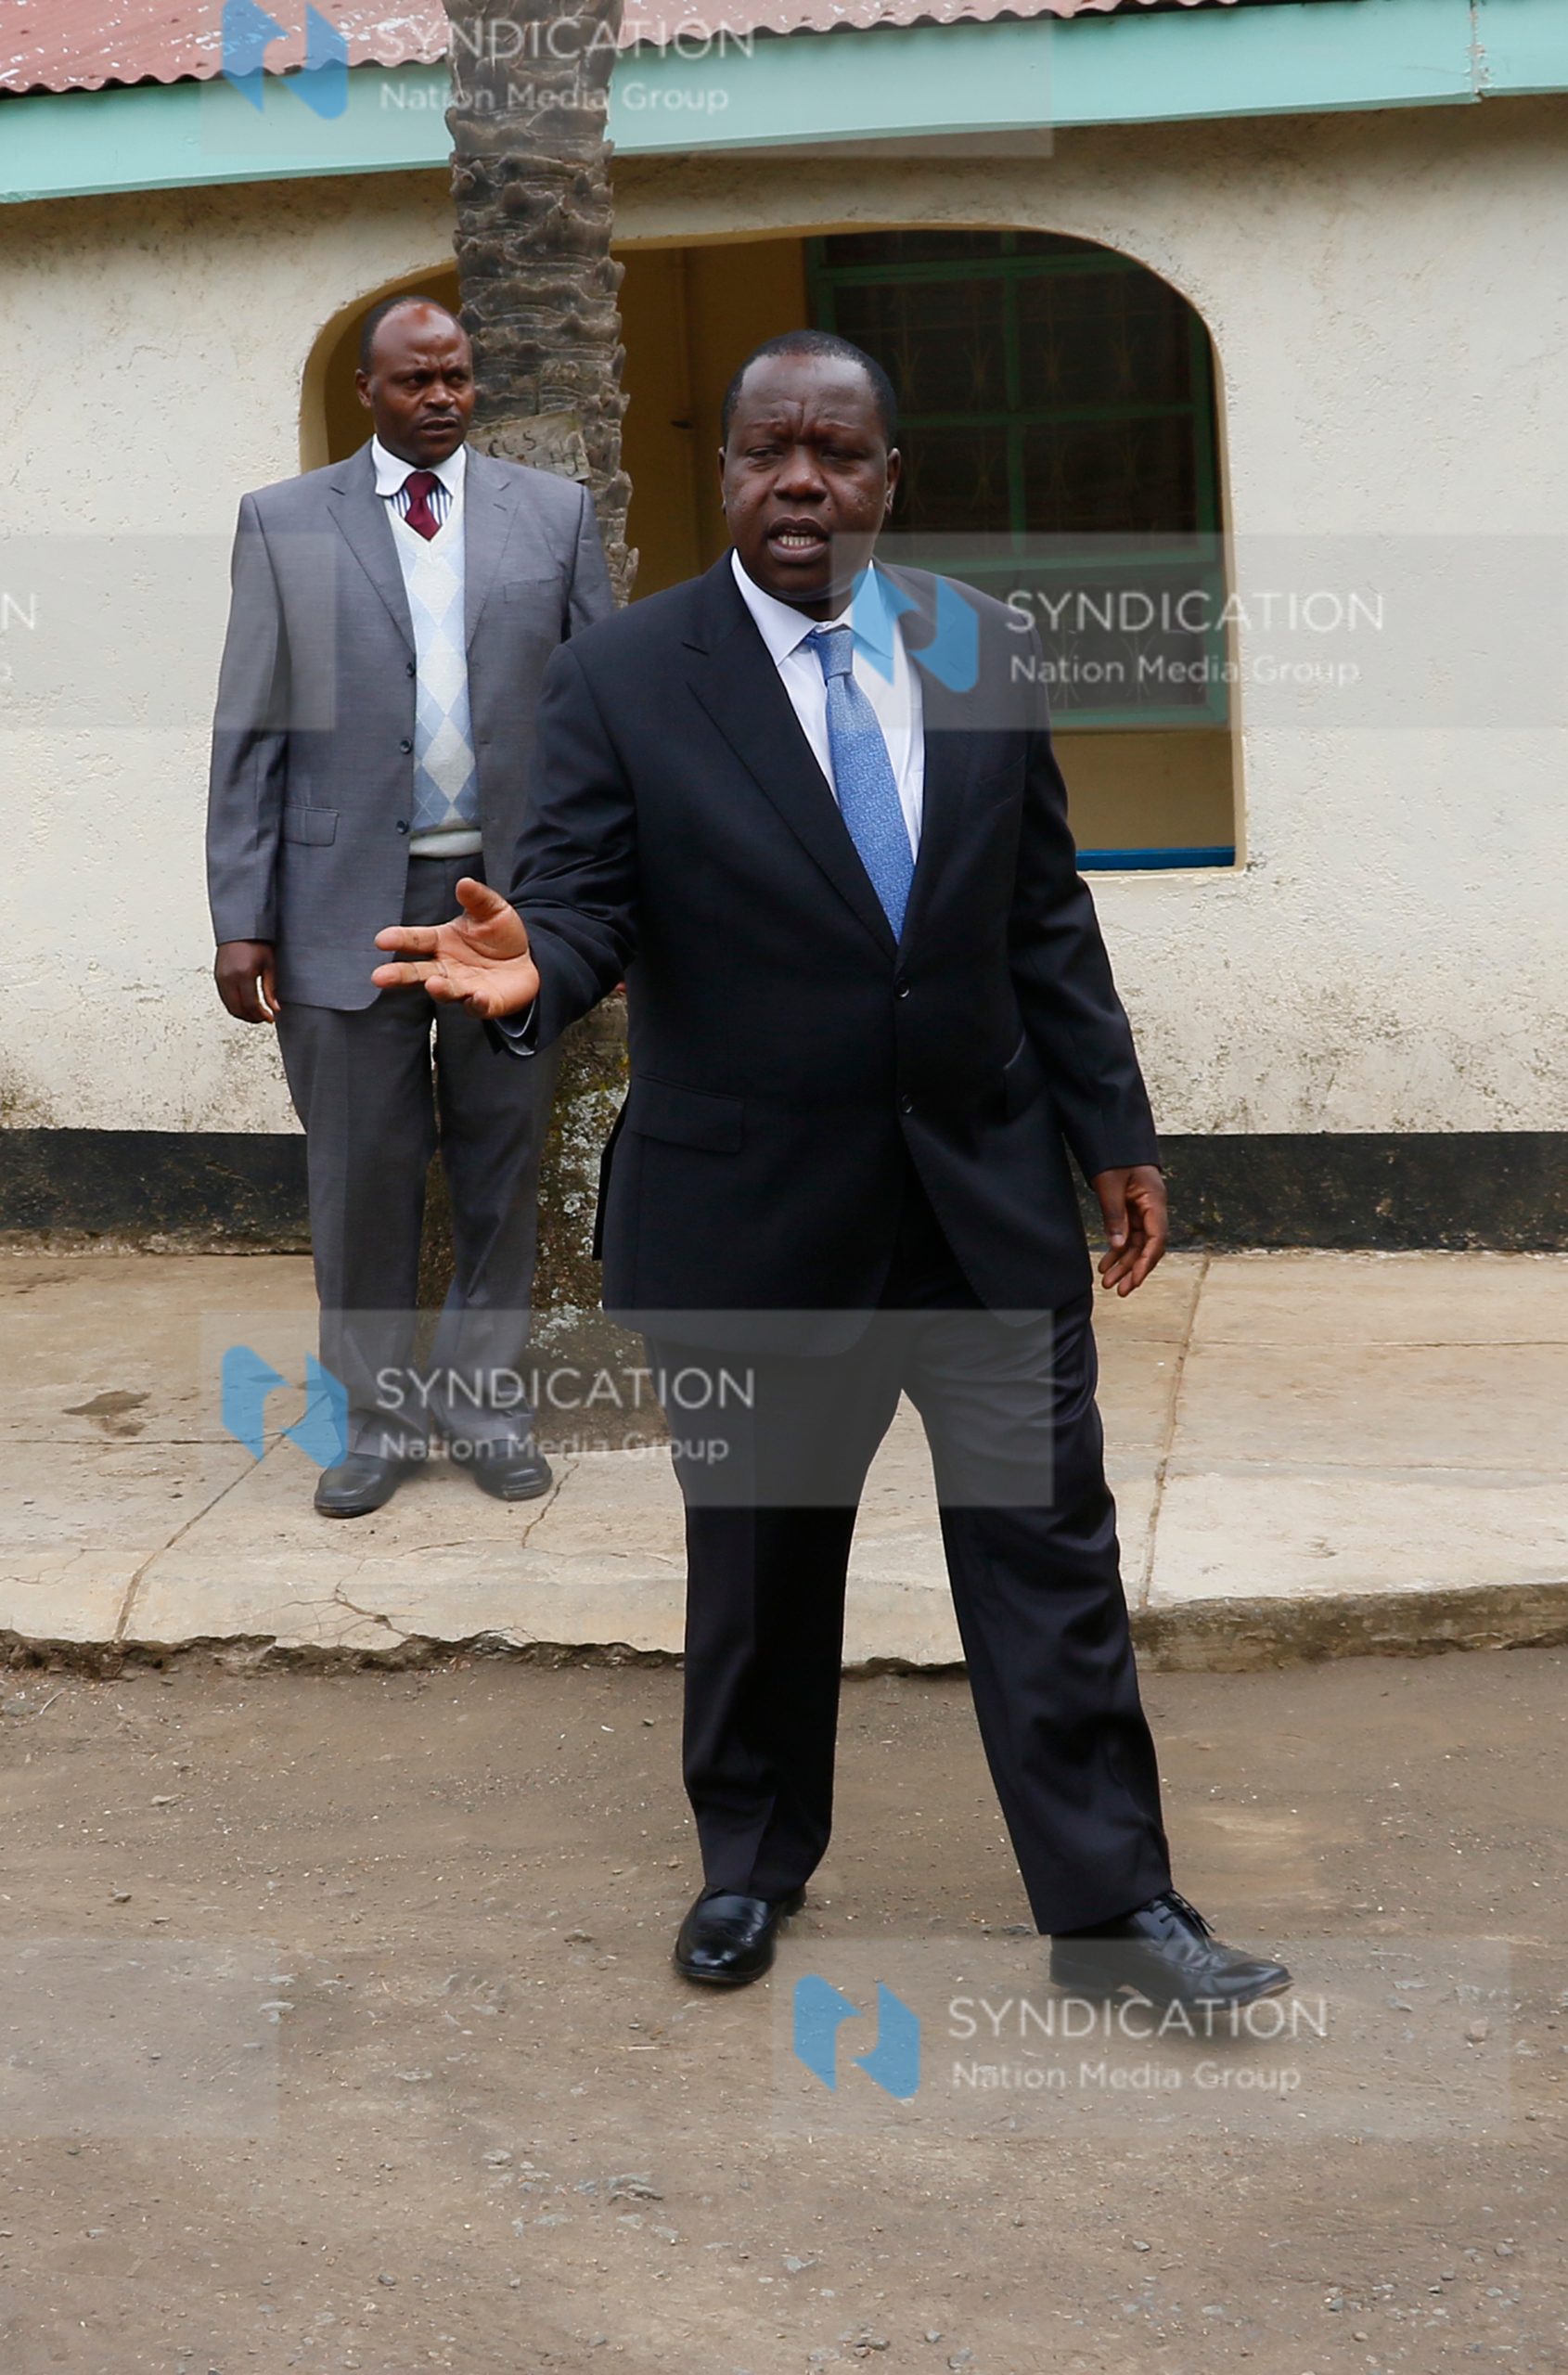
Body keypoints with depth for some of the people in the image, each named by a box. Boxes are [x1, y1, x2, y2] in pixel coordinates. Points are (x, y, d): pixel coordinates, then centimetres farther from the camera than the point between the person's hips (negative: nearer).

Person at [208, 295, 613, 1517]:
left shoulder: (554, 511, 7)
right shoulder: (284, 523, 5)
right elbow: (251, 731, 2)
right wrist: (243, 917, -4)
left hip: (512, 892, 1)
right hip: (350, 898, -1)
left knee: (504, 1164, 8)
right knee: (362, 1170, 5)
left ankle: (486, 1402, 22)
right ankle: (379, 1416, 19)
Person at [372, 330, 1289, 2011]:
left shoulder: (985, 653, 4)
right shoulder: (621, 678, -5)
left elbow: (1045, 915, 8)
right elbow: (583, 896, -9)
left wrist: (1119, 1135, 6)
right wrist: (530, 965, -34)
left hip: (991, 1193, 2)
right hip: (754, 1212, -2)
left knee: (1049, 1554, 4)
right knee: (758, 1562, 13)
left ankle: (1109, 1907, 15)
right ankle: (751, 1861, 34)